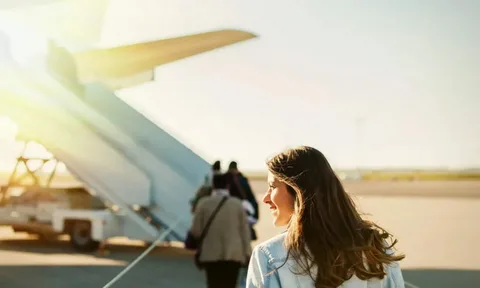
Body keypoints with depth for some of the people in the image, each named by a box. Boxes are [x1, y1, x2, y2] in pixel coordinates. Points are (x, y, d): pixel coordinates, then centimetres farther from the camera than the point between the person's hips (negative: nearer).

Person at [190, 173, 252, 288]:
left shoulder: (204, 203, -3)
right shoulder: (237, 203, 1)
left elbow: (196, 230, -2)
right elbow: (244, 229, 1)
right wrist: (247, 252, 8)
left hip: (211, 254, -1)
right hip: (234, 254, 1)